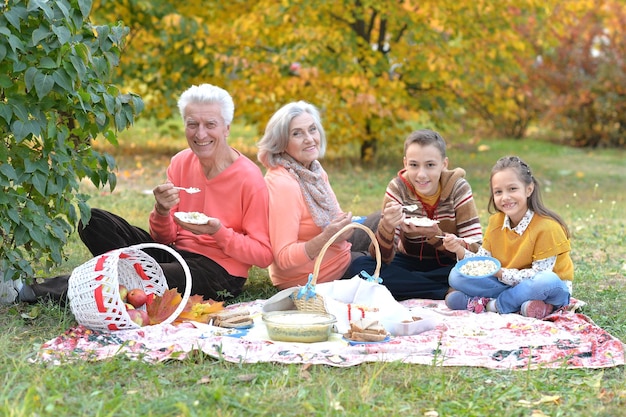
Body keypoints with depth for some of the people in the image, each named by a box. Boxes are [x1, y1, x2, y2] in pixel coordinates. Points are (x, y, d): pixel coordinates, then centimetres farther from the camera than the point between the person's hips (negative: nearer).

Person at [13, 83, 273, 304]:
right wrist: (162, 212, -15)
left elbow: (264, 255, -10)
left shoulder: (249, 179, -12)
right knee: (93, 220, -8)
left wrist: (219, 232, -24)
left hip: (219, 272, -6)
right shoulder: (180, 163, 4)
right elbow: (166, 239, 8)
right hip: (175, 252, 7)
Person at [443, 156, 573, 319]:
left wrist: (501, 273, -26)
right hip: (507, 284, 5)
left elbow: (540, 273, -21)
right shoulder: (496, 222, 0)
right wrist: (460, 250, -15)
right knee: (456, 276, -11)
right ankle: (521, 304, -21)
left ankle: (491, 304, -21)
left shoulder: (546, 226, -19)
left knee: (547, 281, -41)